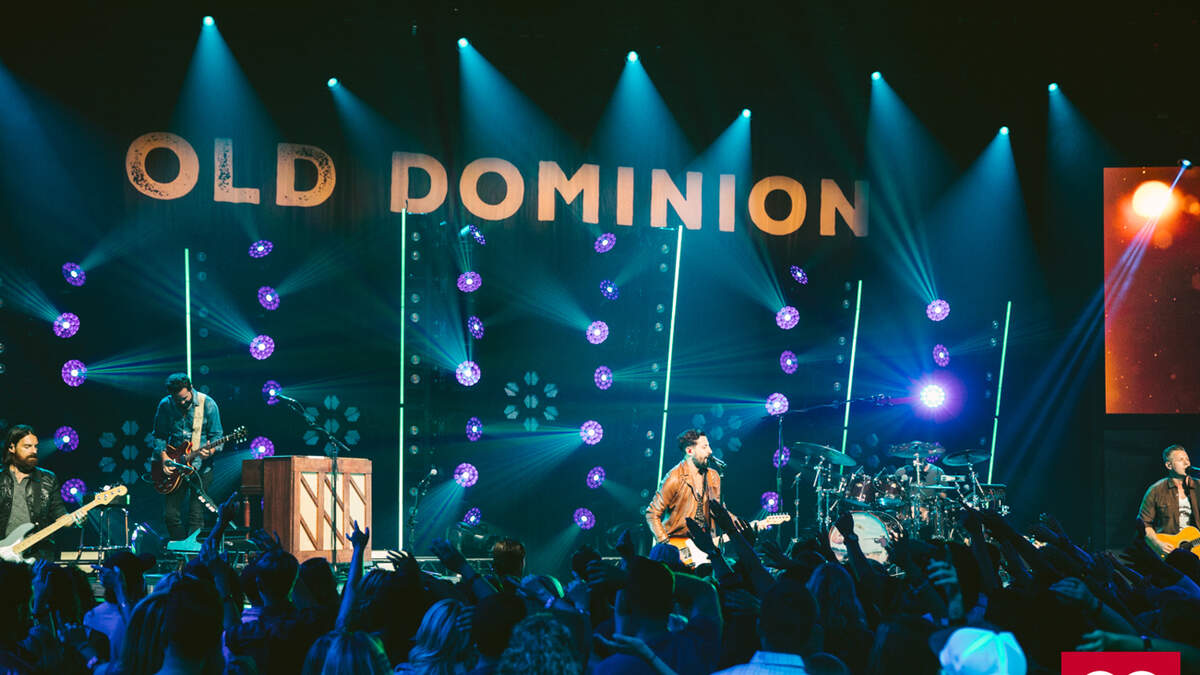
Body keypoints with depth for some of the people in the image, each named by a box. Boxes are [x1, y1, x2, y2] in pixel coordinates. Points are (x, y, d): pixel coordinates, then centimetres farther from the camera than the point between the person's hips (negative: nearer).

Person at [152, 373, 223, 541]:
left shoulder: (207, 404, -8)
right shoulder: (165, 405, -1)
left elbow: (216, 435, -2)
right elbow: (159, 436, 8)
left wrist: (211, 450, -22)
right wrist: (164, 457, -7)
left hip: (201, 466, -3)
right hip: (174, 466, 3)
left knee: (196, 516, -6)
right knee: (170, 514, 1)